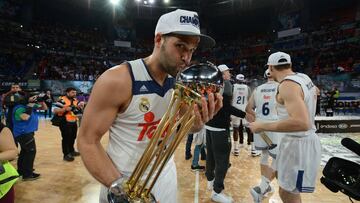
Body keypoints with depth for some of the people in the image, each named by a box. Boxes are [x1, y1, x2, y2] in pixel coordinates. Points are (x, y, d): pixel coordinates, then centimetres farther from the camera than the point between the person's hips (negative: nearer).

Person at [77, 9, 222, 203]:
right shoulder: (117, 80, -23)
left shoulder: (180, 82, -6)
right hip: (124, 179, -5)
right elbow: (87, 141, -18)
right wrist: (119, 186, -29)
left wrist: (199, 122, -19)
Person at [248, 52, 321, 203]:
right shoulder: (304, 78, 5)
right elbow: (314, 91, 29)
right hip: (303, 140, 10)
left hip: (298, 143, -9)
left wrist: (263, 126, -29)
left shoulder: (288, 85, -24)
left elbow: (301, 123, -36)